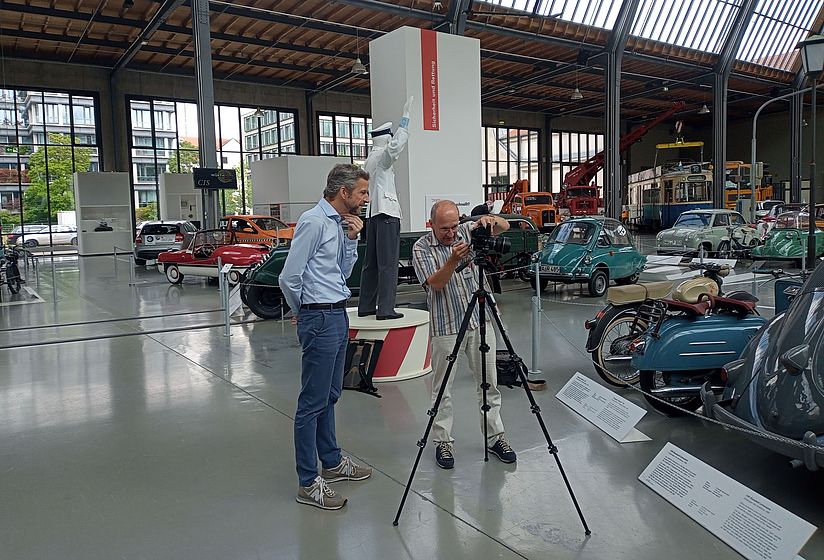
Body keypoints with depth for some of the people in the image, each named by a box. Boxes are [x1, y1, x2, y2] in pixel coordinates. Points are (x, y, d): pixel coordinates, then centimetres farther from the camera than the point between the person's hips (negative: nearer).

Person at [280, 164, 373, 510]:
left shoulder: (340, 224, 12)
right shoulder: (314, 222, -16)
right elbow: (289, 277, -16)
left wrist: (352, 239, 3)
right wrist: (303, 311, 1)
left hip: (338, 316, 9)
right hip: (320, 319, -9)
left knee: (330, 396, 19)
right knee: (313, 401, -2)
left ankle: (332, 462, 33)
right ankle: (308, 483, 6)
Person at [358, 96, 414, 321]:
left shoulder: (370, 159, 19)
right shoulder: (381, 157, -8)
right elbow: (397, 145, -25)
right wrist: (405, 115, -23)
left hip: (373, 214, 9)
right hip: (387, 214, -9)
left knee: (371, 263, 11)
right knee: (388, 264, -9)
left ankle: (366, 306, 15)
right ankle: (385, 309, -11)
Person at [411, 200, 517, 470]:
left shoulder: (468, 232, 3)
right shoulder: (421, 248, -7)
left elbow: (504, 226, -2)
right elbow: (436, 282, -17)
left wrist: (489, 219, -24)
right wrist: (454, 259, -32)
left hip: (480, 322, 3)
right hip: (445, 327, -3)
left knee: (489, 383, 10)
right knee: (442, 388, 5)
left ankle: (495, 437, 22)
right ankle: (442, 442, 17)